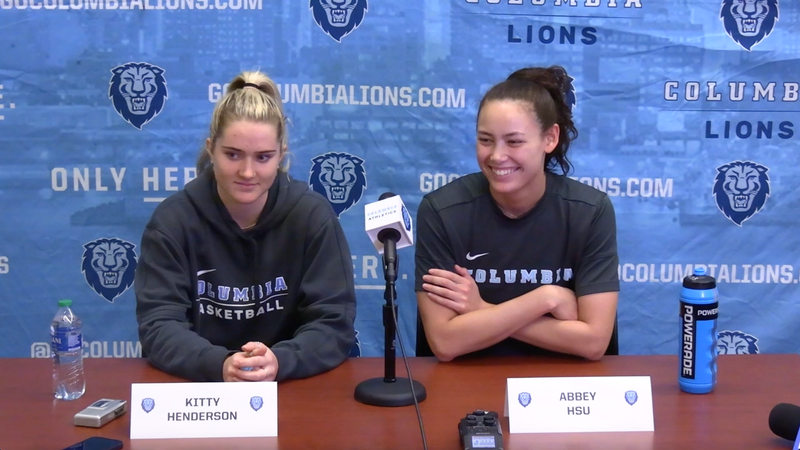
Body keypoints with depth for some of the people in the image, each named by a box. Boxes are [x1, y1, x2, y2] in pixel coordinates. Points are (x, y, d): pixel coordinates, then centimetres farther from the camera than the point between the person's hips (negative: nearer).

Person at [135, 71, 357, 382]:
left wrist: (280, 362, -27)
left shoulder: (313, 215, -5)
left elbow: (335, 324, -8)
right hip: (198, 387, 0)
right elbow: (158, 325, -10)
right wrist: (220, 365, -28)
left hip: (295, 390, 0)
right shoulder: (172, 220, -4)